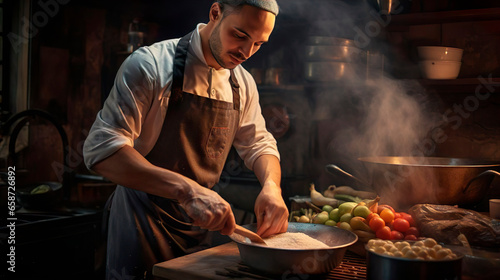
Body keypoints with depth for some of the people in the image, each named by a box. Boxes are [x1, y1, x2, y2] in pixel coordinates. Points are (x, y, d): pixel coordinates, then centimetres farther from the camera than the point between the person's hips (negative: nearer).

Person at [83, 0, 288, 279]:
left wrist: (271, 186, -14)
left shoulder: (243, 84, 0)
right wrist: (186, 189, -39)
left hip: (198, 224, 6)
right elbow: (101, 148, -28)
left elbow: (258, 143, 10)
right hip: (142, 222, -6)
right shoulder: (150, 64, -19)